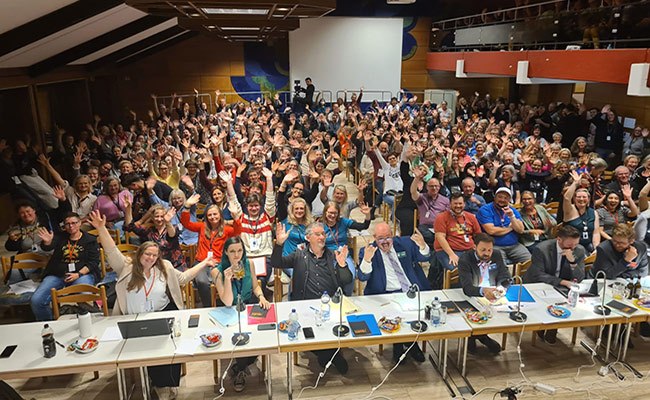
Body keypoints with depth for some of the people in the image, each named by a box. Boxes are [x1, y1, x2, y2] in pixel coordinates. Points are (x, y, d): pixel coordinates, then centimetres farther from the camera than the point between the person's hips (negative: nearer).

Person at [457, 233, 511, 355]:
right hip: (471, 299, -5)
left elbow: (505, 278, 2)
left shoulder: (497, 256, 8)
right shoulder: (465, 260, -10)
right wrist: (483, 291, -43)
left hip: (493, 297, 5)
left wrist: (501, 288, -22)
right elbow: (467, 287, -22)